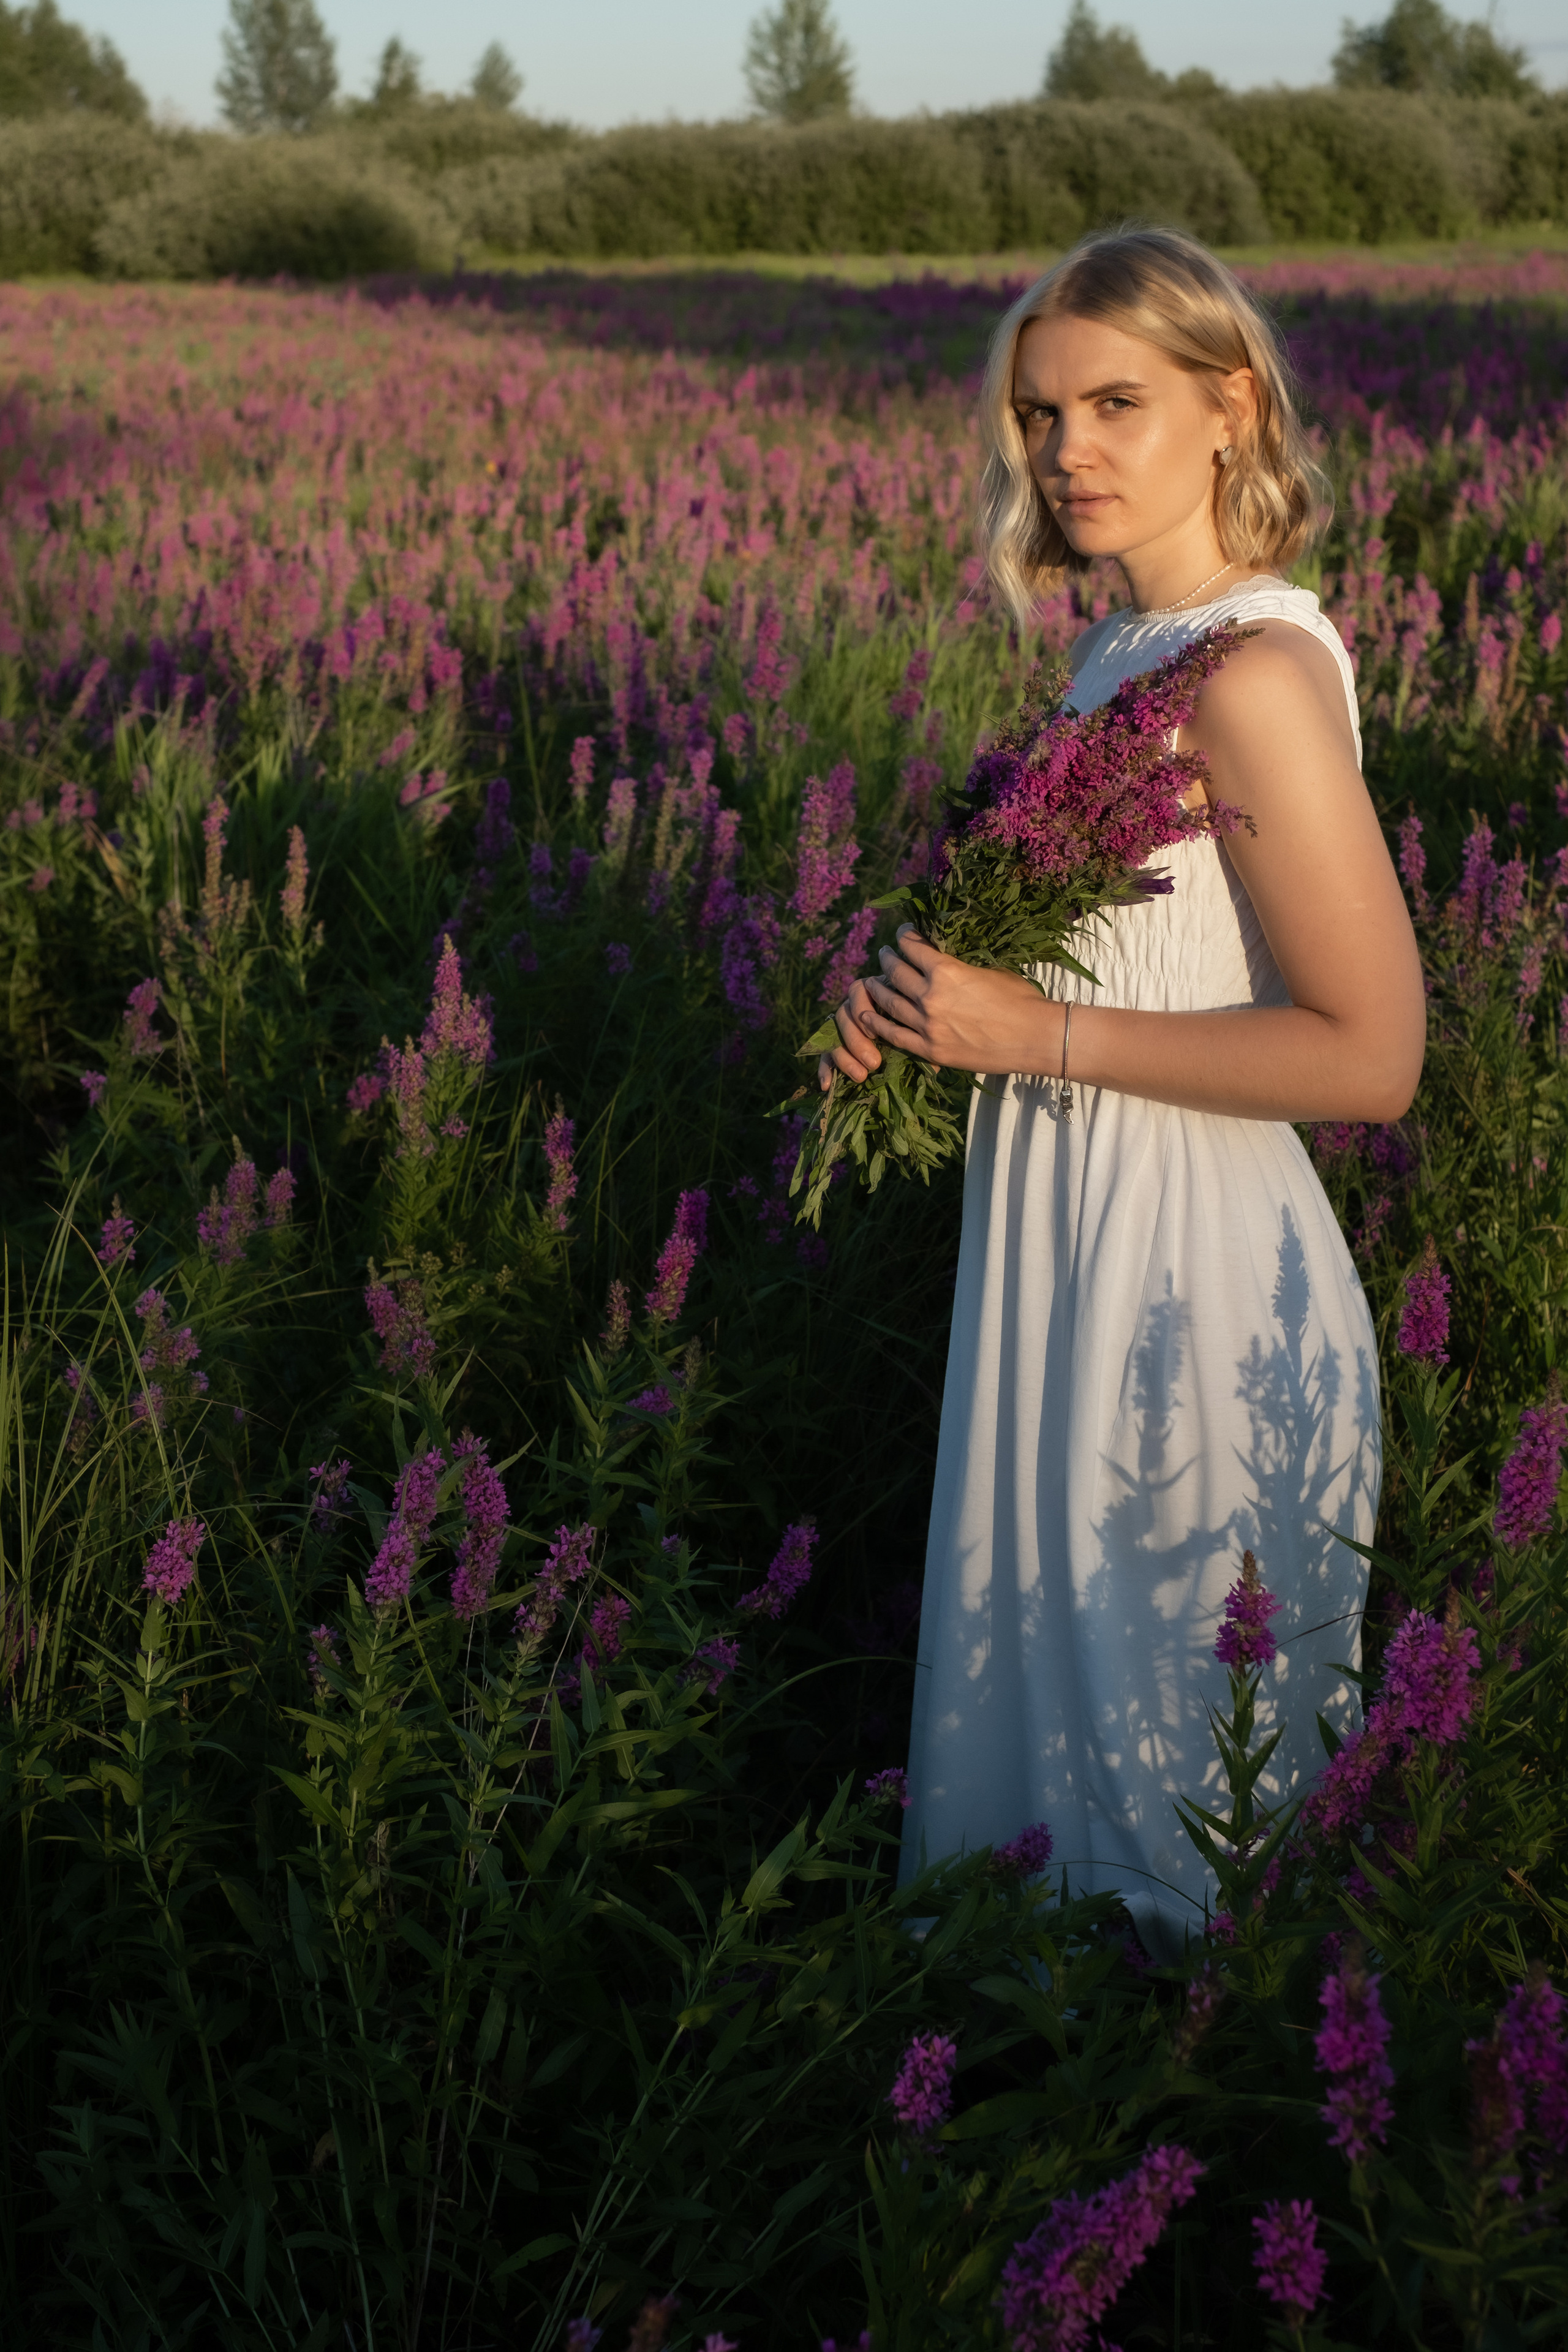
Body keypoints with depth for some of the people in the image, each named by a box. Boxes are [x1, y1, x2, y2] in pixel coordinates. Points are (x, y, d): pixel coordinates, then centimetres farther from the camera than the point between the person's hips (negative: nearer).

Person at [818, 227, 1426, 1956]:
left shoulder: (1254, 674, -21)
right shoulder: (1129, 648, 6)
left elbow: (1370, 1053, -23)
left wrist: (1039, 1034, -21)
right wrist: (930, 994, 0)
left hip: (1189, 1270, -9)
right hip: (1083, 1228, 9)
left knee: (1155, 1712, 9)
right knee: (1055, 1649, 23)